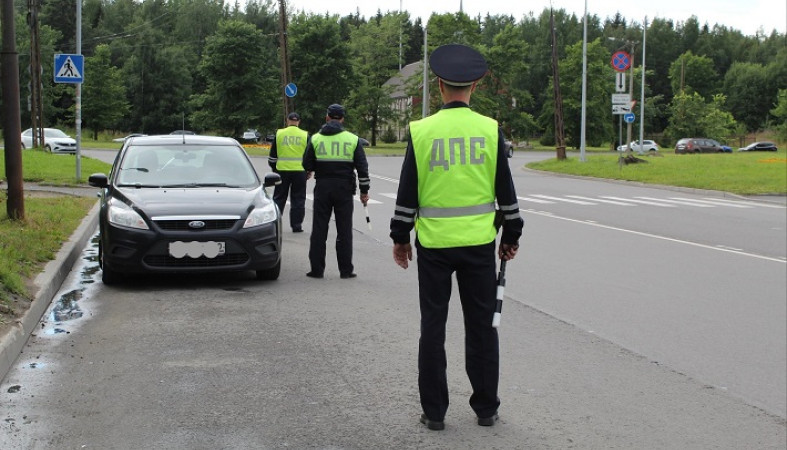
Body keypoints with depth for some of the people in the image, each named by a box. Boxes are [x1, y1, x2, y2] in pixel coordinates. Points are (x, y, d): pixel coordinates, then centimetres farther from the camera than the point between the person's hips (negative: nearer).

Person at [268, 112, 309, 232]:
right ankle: (296, 225, 6)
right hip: (299, 171, 0)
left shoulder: (279, 133, 2)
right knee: (298, 199, 6)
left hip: (282, 170, 0)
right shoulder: (305, 135, 2)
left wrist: (274, 168, 17)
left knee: (279, 198, 10)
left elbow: (273, 155, 7)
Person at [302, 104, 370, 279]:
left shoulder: (316, 139, 1)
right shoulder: (353, 139, 2)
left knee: (319, 229, 5)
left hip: (322, 187, 0)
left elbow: (307, 165, 1)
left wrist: (311, 172, 25)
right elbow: (362, 167, 0)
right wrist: (364, 191, 7)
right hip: (344, 188, 0)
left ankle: (317, 269, 5)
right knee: (344, 230, 4)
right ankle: (346, 270, 5)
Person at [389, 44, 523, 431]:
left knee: (433, 327, 8)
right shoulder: (490, 130, -3)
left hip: (433, 243, -1)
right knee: (481, 327, 11)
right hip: (479, 241, 1)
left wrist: (400, 238, 9)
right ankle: (486, 408, 19)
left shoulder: (421, 131, -5)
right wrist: (511, 235, 14)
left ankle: (434, 411, 14)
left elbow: (407, 193, -2)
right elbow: (506, 191, 2)